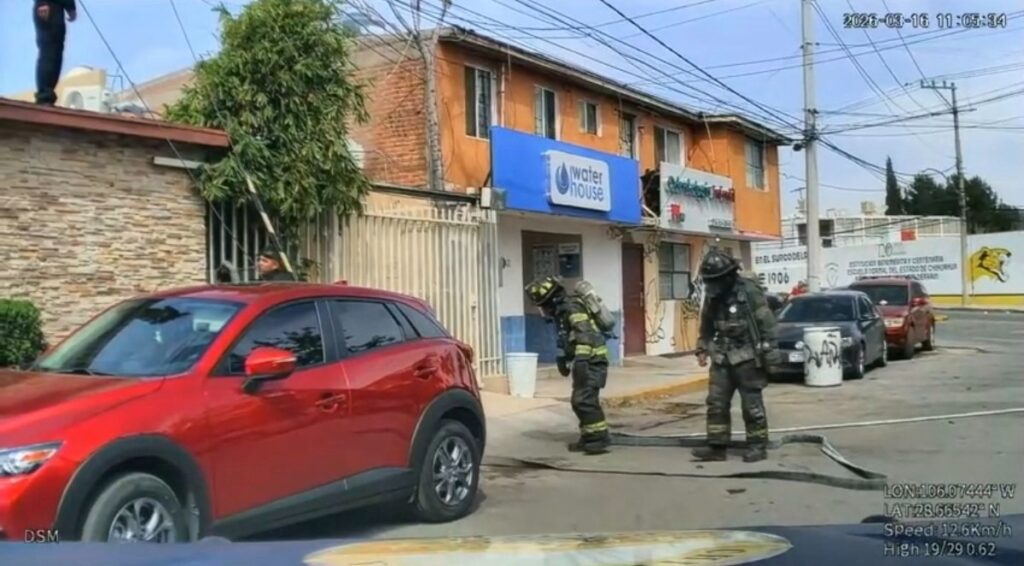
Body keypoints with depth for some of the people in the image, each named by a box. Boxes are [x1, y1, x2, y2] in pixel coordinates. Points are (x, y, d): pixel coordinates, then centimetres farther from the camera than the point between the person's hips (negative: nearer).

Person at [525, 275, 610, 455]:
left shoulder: (572, 307, -17)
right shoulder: (561, 310, 14)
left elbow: (585, 334, -28)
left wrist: (581, 359, -34)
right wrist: (562, 359, 31)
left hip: (592, 360, -10)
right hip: (584, 361, 10)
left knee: (585, 400, -16)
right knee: (578, 401, 12)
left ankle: (600, 438, -14)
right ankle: (589, 437, 19)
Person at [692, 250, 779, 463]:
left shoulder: (749, 291, -14)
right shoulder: (712, 296, 6)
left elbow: (767, 323, -13)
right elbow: (706, 325, 18)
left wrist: (769, 354, -14)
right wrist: (702, 349, 13)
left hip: (746, 358, -6)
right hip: (722, 359, 7)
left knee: (751, 404, 1)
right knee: (716, 403, 4)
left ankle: (758, 446, 12)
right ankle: (716, 447, 9)